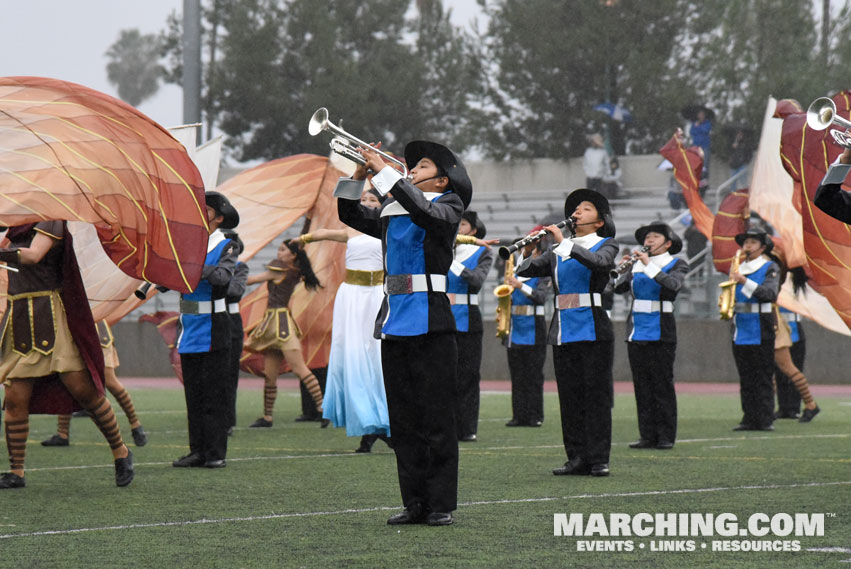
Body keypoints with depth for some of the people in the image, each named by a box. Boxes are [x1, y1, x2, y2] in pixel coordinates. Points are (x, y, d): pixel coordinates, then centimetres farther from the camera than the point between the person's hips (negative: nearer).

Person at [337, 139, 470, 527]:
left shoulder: (447, 207, 0)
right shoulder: (393, 213, 18)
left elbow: (423, 210, -20)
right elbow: (350, 214, 23)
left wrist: (384, 172, -17)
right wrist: (359, 175, 8)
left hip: (430, 323, -7)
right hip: (395, 320, 7)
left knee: (436, 418, -5)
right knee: (403, 420, 7)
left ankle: (442, 504, -1)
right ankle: (415, 503, 12)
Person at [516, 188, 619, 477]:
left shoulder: (606, 244, 4)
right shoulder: (558, 252, 16)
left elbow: (598, 262, -19)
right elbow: (526, 270, 9)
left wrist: (564, 243, -21)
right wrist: (528, 250, -9)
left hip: (593, 330, -4)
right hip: (564, 331, 4)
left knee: (596, 395, -4)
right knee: (570, 397, 4)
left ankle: (598, 459, -2)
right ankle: (577, 458, 8)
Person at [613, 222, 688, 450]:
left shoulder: (676, 264, 1)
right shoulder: (636, 264, 13)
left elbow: (674, 284, -18)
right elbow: (619, 287, 4)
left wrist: (649, 265, -22)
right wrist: (624, 269, -14)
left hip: (661, 331, -4)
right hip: (637, 331, 4)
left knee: (662, 384, -4)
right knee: (642, 385, 4)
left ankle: (666, 436, 1)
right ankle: (647, 435, 8)